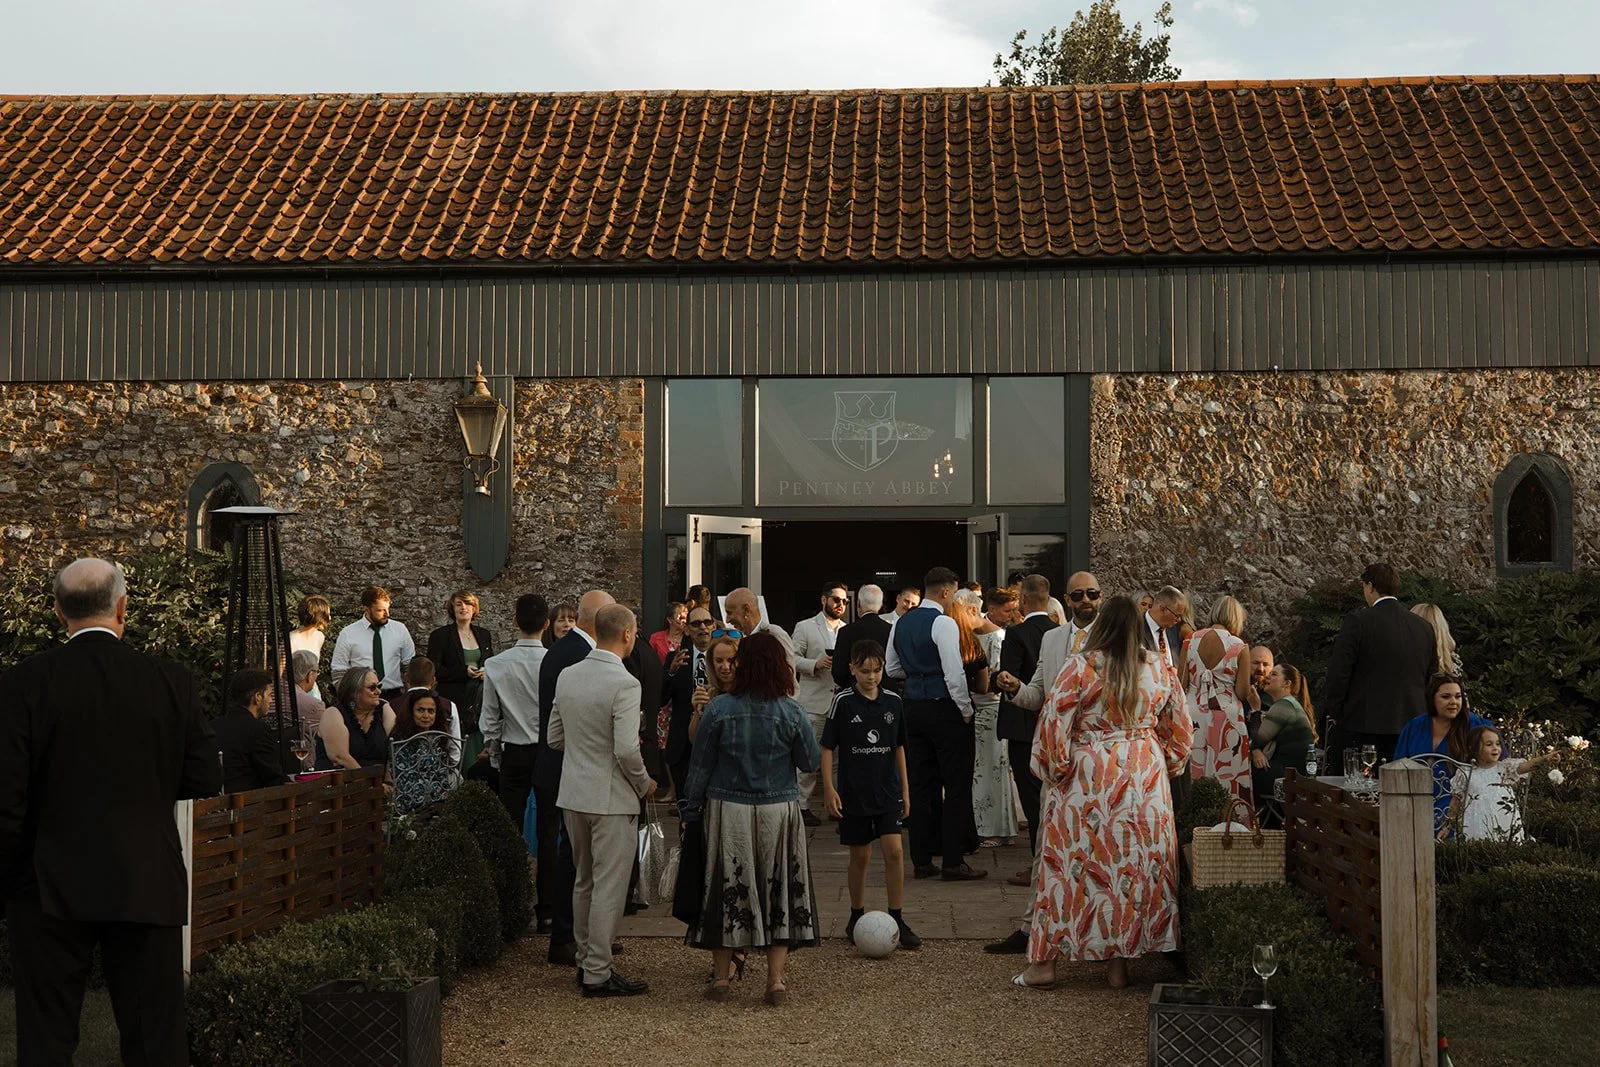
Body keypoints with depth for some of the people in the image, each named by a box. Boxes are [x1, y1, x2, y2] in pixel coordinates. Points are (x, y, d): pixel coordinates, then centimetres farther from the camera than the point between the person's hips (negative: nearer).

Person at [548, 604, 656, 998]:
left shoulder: (567, 676, 4)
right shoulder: (624, 684, -18)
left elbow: (555, 738, 11)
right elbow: (627, 750, -23)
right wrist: (644, 784, -6)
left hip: (573, 794, 8)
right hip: (611, 799, -7)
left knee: (585, 881, 19)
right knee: (609, 887, 0)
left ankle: (586, 961, 29)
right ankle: (598, 973, 5)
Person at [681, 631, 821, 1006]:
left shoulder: (719, 709, -9)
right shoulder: (791, 712, -9)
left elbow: (700, 764, -2)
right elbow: (811, 761, 2)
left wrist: (691, 810, 8)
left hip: (727, 810, 0)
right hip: (778, 813, 0)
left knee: (727, 890, 11)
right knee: (779, 891, 10)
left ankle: (721, 977, 18)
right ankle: (777, 980, 9)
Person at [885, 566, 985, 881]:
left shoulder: (901, 623, 11)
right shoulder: (943, 623, -13)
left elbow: (892, 669, 19)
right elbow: (954, 673, -18)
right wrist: (966, 710, -9)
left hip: (913, 708, 7)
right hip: (944, 708, -7)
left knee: (921, 785, 11)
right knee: (957, 786, -1)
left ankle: (921, 861, 14)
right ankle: (953, 862, -2)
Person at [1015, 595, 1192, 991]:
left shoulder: (1080, 667, -9)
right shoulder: (1161, 669, 3)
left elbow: (1054, 723, -9)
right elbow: (1179, 729, 11)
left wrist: (1053, 771, 3)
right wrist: (1168, 768, 24)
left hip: (1087, 779, -3)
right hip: (1145, 778, 3)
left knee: (1071, 862, 3)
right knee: (1138, 864, 9)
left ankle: (1045, 962, 6)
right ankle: (1120, 962, 13)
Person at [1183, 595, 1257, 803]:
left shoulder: (1191, 640, 1)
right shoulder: (1239, 647, -7)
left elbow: (1181, 684, 1)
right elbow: (1242, 692, -6)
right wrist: (1254, 697, 14)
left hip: (1194, 715, 3)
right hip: (1227, 719, -3)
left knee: (1195, 779, 7)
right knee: (1228, 778, 3)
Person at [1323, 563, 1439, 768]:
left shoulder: (1357, 622, -7)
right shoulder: (1424, 627, 10)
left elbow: (1338, 674, -8)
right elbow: (1432, 679, 15)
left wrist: (1333, 714, 2)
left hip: (1362, 725, -5)